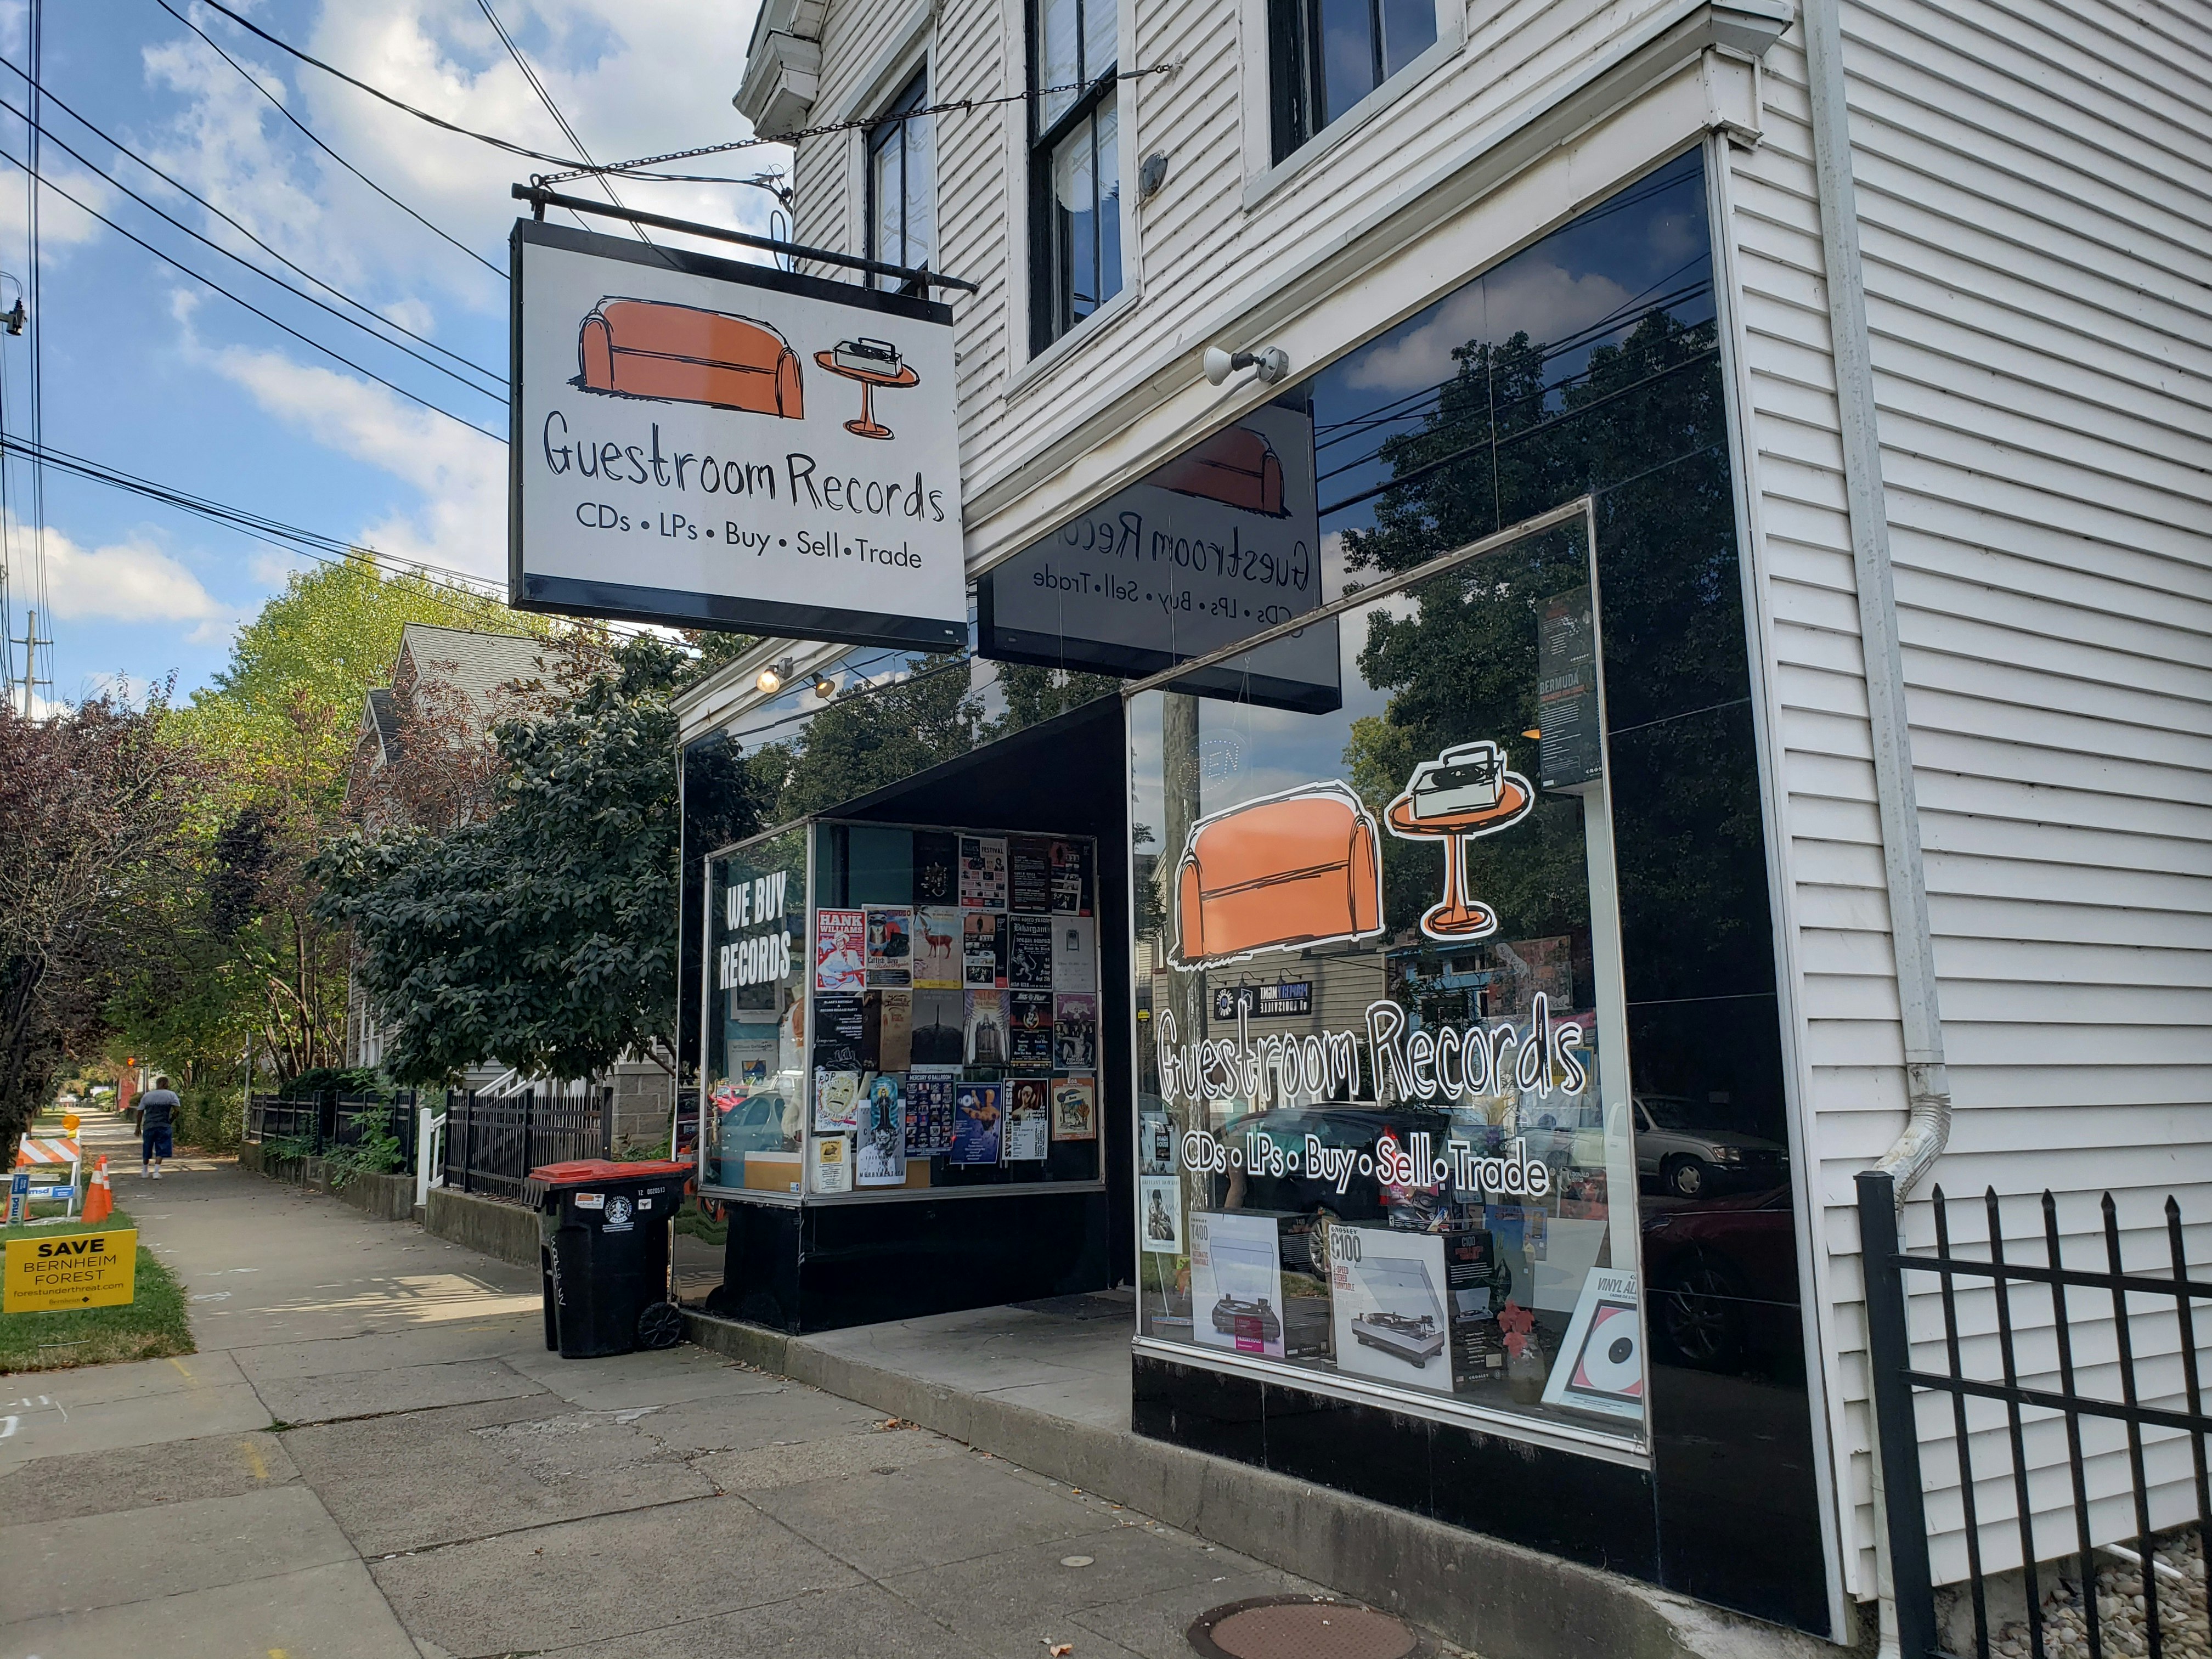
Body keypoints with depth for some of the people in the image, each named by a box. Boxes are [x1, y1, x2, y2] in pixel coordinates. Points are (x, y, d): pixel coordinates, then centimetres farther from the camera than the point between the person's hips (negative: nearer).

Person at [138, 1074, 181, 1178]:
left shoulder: (146, 1096, 10)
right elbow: (177, 1110, -7)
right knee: (161, 1150, 1)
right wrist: (171, 1121, 7)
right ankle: (156, 1172, -10)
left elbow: (140, 1112, 11)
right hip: (163, 1126, -4)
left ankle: (145, 1171, 32)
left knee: (147, 1150, 19)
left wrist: (138, 1127, 18)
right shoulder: (171, 1095, -1)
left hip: (148, 1126, 4)